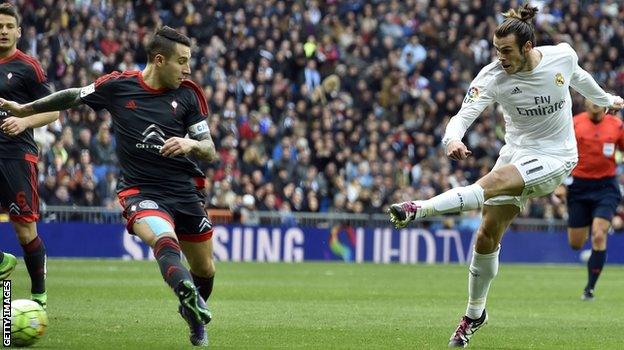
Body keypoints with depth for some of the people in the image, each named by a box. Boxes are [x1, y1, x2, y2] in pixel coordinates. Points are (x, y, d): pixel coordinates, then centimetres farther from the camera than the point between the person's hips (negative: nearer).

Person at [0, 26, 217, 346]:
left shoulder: (188, 94, 0)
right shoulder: (117, 86, -4)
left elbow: (210, 152, 2)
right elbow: (74, 97, 13)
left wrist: (192, 144, -21)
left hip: (185, 190, 3)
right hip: (139, 189, -3)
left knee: (204, 269, 11)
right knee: (165, 240, -34)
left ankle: (194, 315, 42)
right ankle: (188, 296, -62)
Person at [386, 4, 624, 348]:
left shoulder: (563, 55, -10)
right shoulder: (492, 77, -13)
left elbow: (578, 77, 15)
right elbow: (465, 113, -25)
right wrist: (452, 139, -48)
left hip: (554, 158, -3)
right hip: (516, 152, 3)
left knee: (492, 183, -31)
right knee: (487, 238, -1)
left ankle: (418, 209, -40)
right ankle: (475, 313, 18)